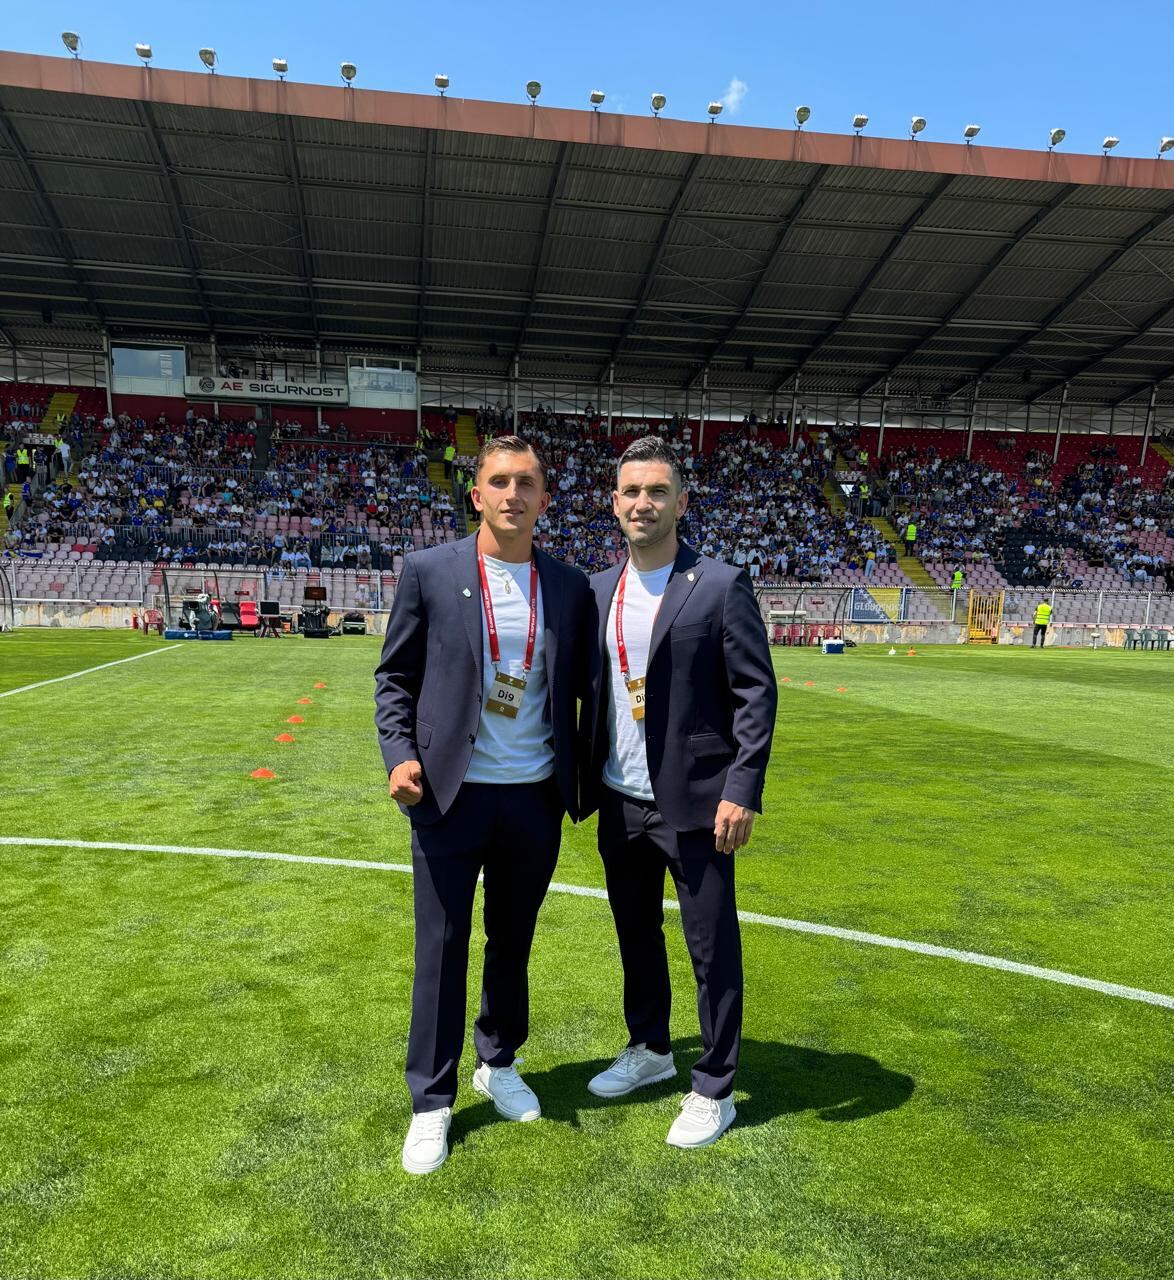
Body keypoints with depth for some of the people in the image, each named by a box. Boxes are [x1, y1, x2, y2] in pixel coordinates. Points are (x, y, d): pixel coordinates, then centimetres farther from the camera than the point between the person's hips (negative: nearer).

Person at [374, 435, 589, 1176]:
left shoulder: (570, 587, 3)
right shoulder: (429, 571, -4)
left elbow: (581, 684, 8)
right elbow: (395, 676, 1)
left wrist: (585, 779, 0)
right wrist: (400, 754, -12)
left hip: (536, 798, 3)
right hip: (451, 796, -2)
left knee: (513, 942, 18)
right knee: (442, 949, 8)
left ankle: (500, 1065, 41)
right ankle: (432, 1102, 26)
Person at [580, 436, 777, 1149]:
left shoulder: (721, 586, -9)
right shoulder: (600, 590, 7)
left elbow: (757, 694, -10)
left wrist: (743, 791, -15)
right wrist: (585, 781, 10)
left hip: (694, 804, -5)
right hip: (620, 802, 6)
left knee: (713, 949, 6)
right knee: (636, 933, 20)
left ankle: (715, 1090, 25)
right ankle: (650, 1049, 41)